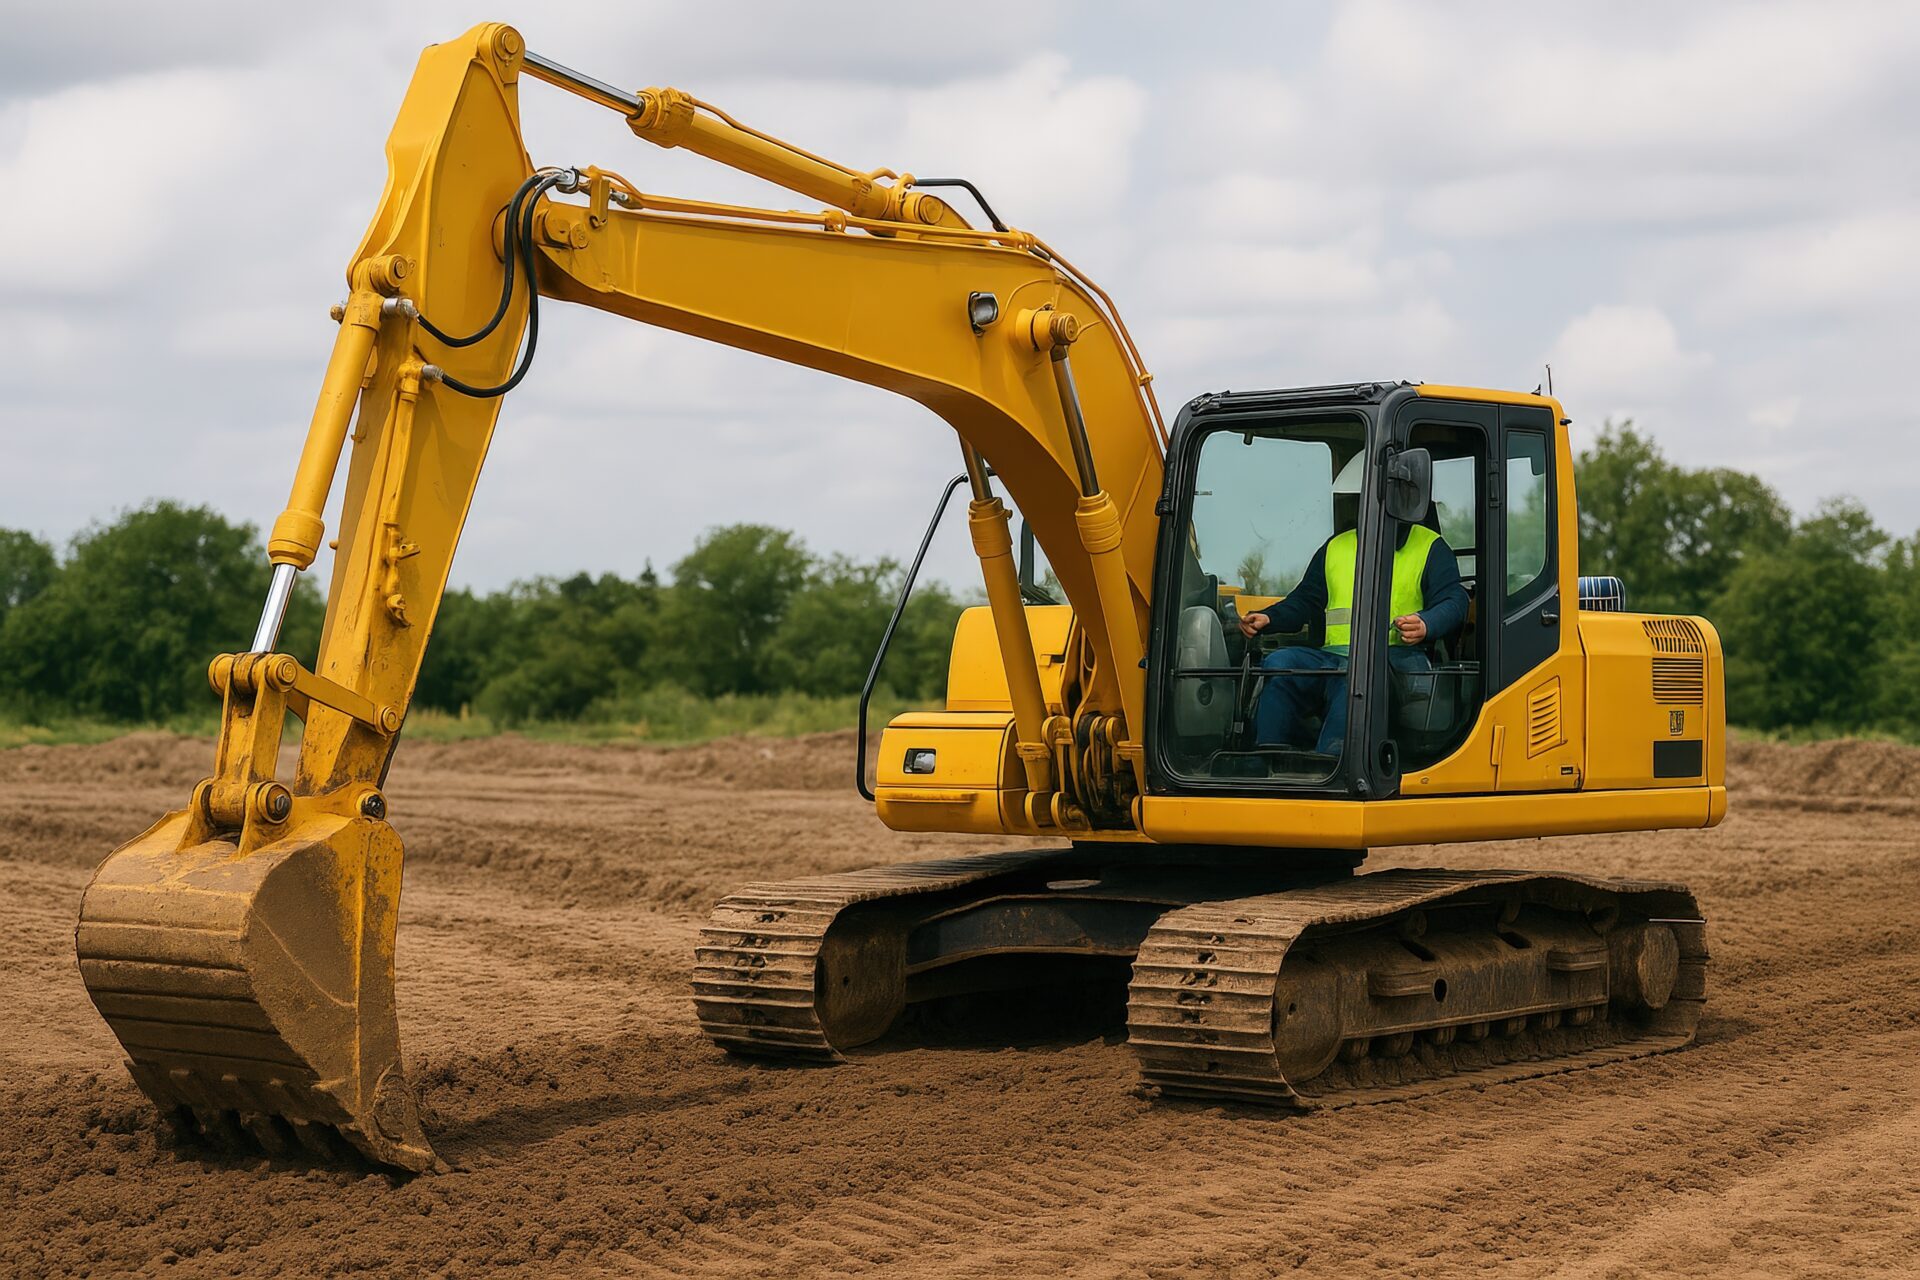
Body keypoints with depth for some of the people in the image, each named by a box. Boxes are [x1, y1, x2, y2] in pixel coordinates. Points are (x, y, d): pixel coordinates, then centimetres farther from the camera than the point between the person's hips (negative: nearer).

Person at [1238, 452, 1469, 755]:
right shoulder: (1335, 547, 28)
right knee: (1279, 664, -25)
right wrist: (1267, 619, 11)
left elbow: (1454, 603, 2)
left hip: (1396, 658, -5)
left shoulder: (1430, 547, 13)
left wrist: (1425, 626, -21)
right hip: (1332, 657, 5)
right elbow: (1304, 601, 31)